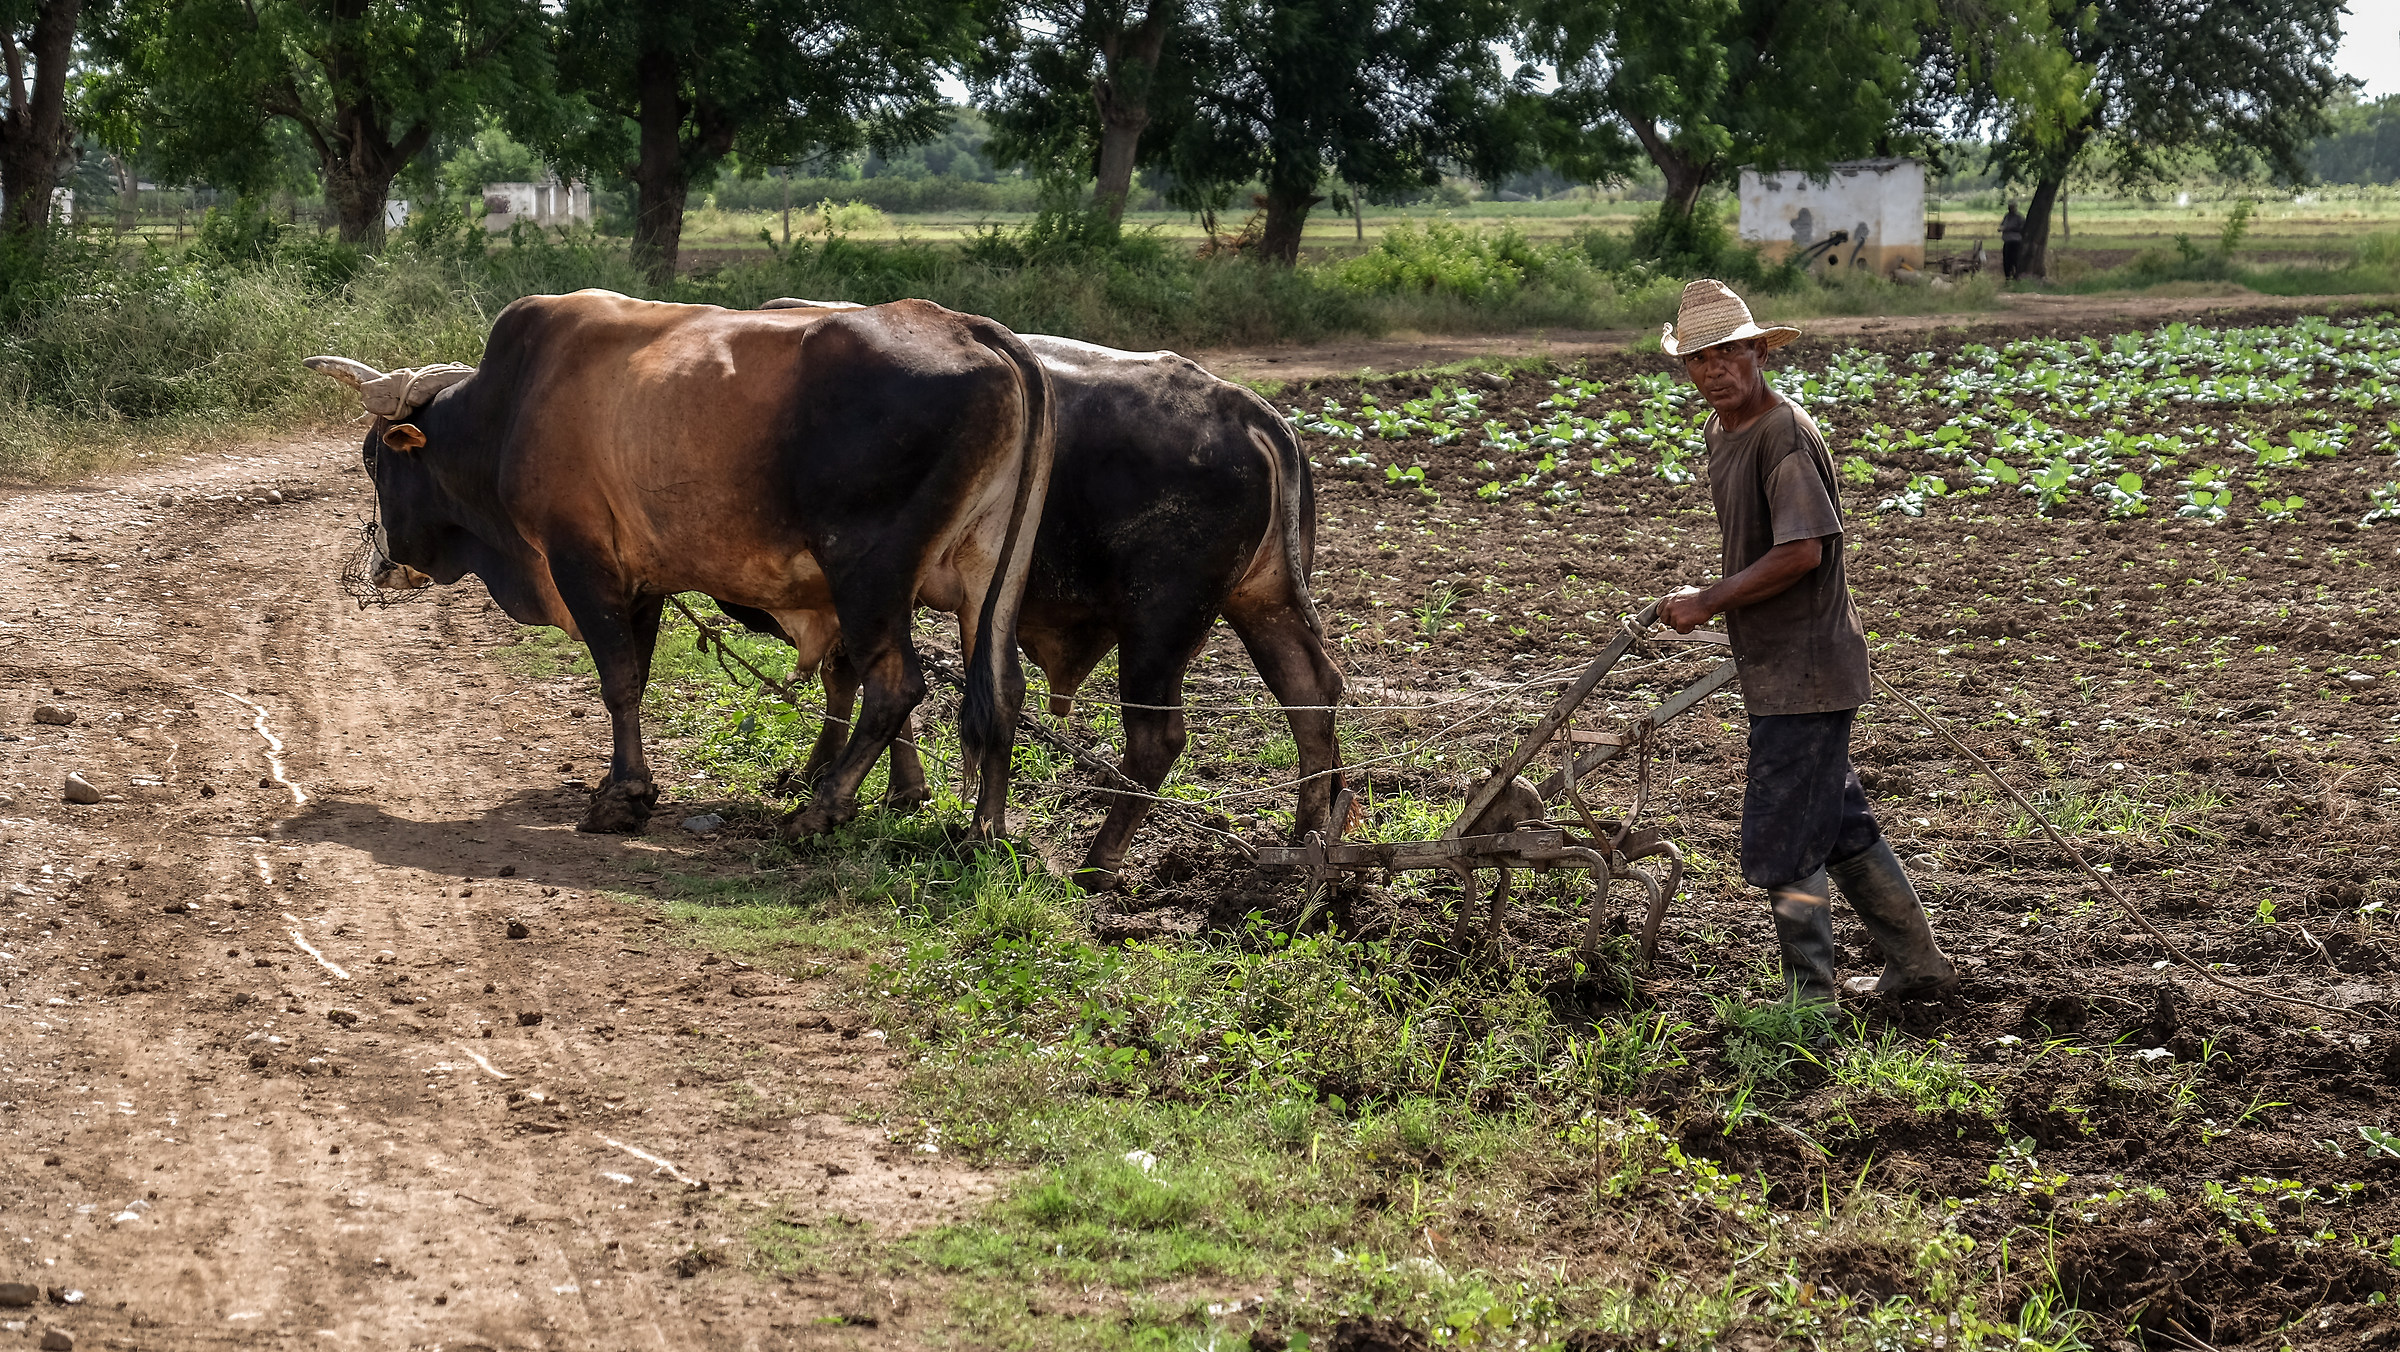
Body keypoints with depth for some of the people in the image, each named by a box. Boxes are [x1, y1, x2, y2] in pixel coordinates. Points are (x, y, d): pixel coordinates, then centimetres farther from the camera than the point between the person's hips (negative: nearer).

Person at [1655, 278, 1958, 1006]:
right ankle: (1917, 964, 31)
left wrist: (1708, 601, -19)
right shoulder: (1720, 431, 11)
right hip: (1774, 667, 10)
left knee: (1782, 841, -6)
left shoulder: (1786, 435, -20)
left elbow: (1803, 551, -27)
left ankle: (1811, 1001, 3)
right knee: (1839, 824, 19)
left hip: (1805, 667, -10)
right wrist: (1718, 602, 12)